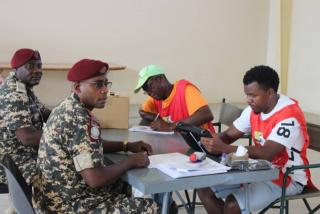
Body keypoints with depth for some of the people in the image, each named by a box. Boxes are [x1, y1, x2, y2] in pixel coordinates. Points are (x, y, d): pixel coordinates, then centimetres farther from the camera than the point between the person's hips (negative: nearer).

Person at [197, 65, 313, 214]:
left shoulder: (288, 116, -25)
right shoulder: (254, 109, 0)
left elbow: (267, 154, -35)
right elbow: (229, 135, 5)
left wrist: (224, 148, -37)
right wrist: (212, 142, -18)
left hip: (288, 177, -8)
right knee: (205, 189, -3)